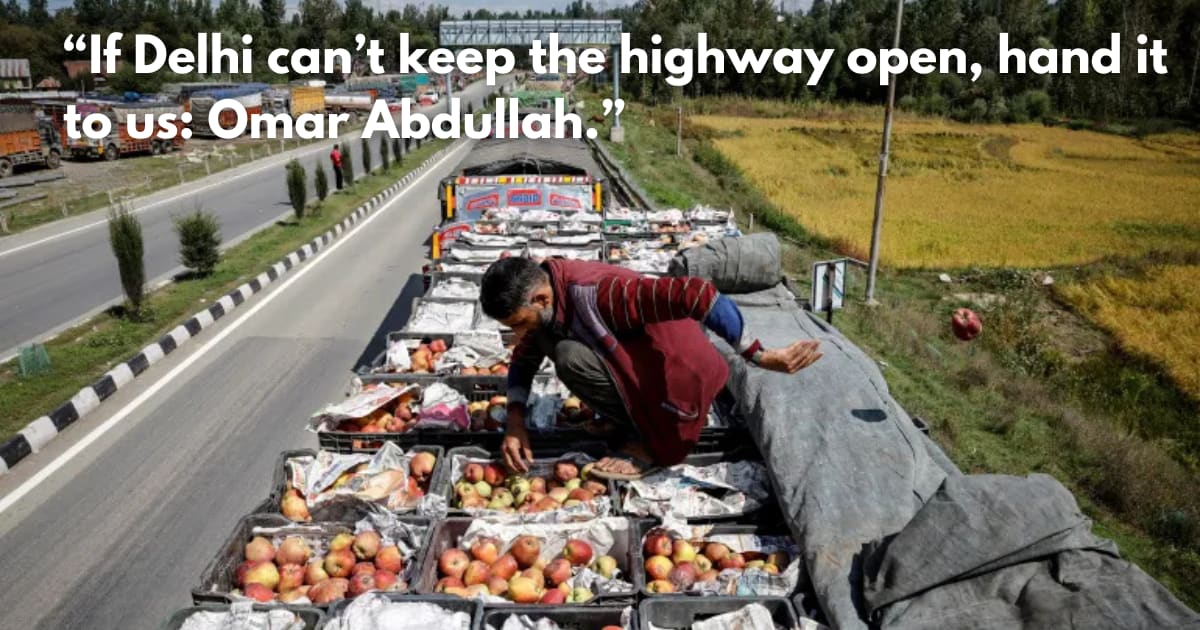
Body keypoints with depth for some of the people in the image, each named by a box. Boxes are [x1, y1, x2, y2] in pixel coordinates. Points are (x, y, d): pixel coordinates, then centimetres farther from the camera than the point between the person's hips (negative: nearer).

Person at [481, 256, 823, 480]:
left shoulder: (594, 293, -30)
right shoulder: (542, 298, -4)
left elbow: (697, 294, -36)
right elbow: (523, 359, 12)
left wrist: (761, 357, -32)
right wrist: (515, 419, -5)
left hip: (678, 376, -9)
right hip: (639, 365, 9)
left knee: (572, 358, -26)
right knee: (547, 338, 7)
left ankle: (652, 443, -7)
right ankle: (644, 420, 10)